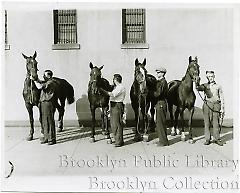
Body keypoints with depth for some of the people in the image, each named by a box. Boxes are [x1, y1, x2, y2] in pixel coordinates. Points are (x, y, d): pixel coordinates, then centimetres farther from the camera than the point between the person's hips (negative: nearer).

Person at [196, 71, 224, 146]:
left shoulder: (218, 86, 9)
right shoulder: (205, 85, 10)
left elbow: (222, 98, 8)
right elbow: (198, 88, -13)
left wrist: (222, 109, 1)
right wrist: (197, 82, -32)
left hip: (216, 105, 0)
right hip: (207, 105, 1)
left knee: (216, 123, 0)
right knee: (207, 123, 2)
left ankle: (217, 139, 12)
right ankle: (207, 139, 10)